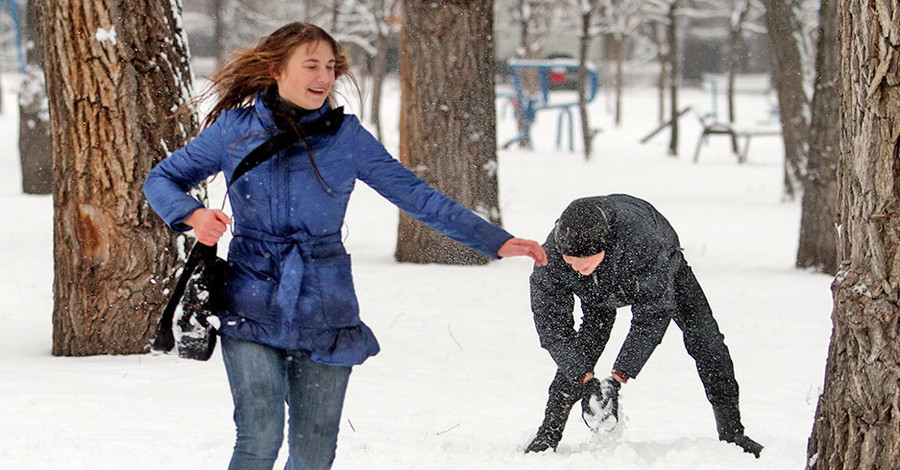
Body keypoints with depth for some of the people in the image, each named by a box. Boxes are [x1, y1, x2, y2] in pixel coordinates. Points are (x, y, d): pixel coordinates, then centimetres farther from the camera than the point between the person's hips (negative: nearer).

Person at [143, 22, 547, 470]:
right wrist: (193, 215, -14)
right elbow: (162, 179, 9)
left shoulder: (347, 136, 3)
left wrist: (498, 242, -5)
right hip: (252, 310, -2)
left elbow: (418, 197, 3)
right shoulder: (235, 129, 1)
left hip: (325, 314, 2)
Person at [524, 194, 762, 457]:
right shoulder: (549, 260, -40)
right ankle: (548, 434, -6)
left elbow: (652, 316, -39)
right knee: (584, 347, -17)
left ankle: (731, 431, 1)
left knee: (703, 337, -11)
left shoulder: (642, 241, -49)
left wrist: (617, 378, -42)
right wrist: (585, 380, -41)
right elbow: (552, 329, -30)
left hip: (663, 268, -1)